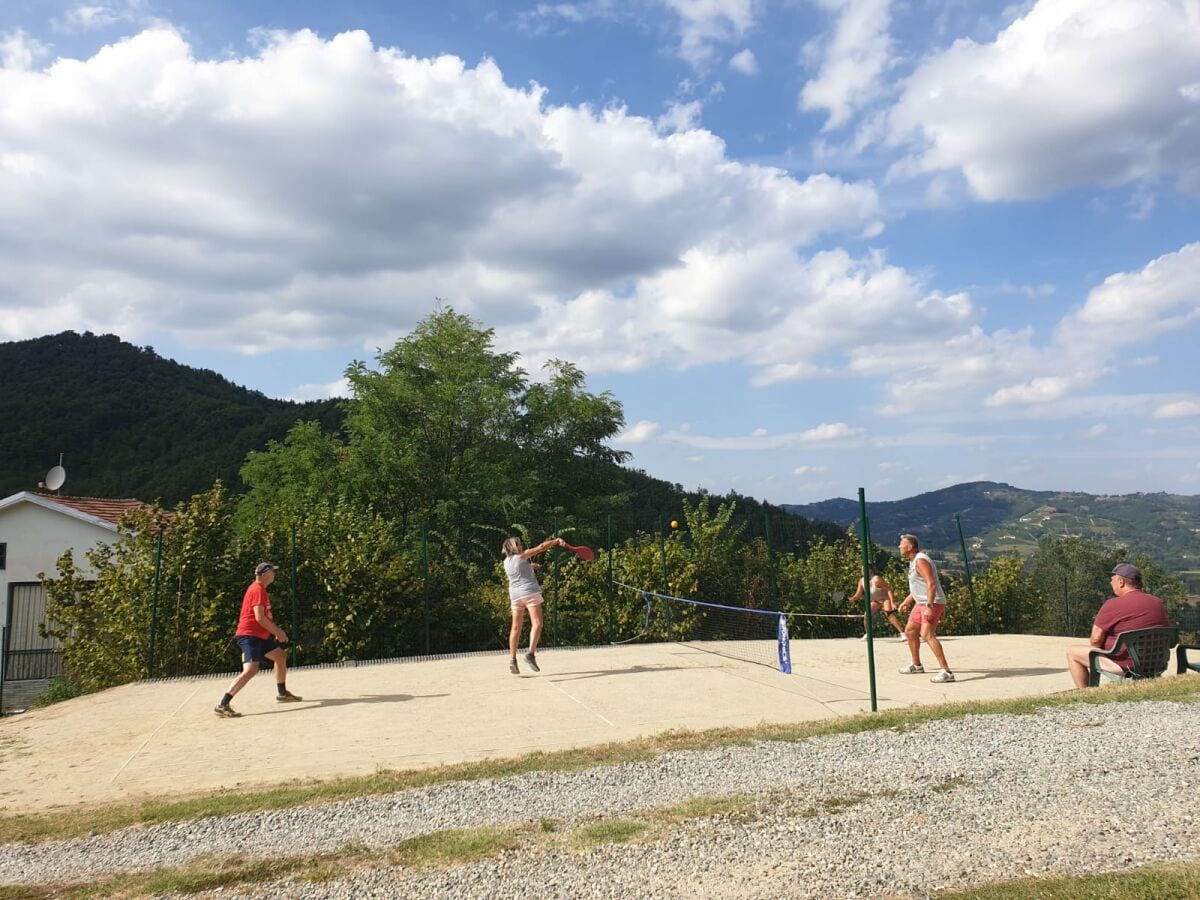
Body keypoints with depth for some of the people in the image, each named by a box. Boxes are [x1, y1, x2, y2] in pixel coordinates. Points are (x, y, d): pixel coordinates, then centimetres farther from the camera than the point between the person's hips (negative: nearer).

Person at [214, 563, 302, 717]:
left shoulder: (260, 589, 17)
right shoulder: (257, 589, -15)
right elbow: (259, 617, -22)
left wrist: (276, 630, 15)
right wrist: (277, 632, -13)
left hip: (259, 636, 11)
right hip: (249, 635, -11)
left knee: (281, 655, 18)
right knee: (251, 670, -21)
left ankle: (282, 693, 30)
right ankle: (222, 705, -22)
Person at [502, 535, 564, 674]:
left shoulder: (506, 562, 13)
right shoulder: (521, 556, -5)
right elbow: (540, 548, -10)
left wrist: (530, 566, 29)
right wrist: (556, 540, -7)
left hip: (515, 594, 7)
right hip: (529, 592, -7)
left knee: (516, 627, 9)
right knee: (537, 623, -10)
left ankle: (512, 659, 6)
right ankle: (531, 652, -27)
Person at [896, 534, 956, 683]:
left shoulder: (920, 560, -18)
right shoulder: (914, 561, 14)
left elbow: (931, 584, -27)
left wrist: (929, 606, -32)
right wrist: (907, 601, 27)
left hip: (932, 603, -11)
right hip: (921, 603, 11)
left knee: (927, 634, -22)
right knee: (910, 631, 18)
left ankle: (946, 672, -24)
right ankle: (917, 665, 32)